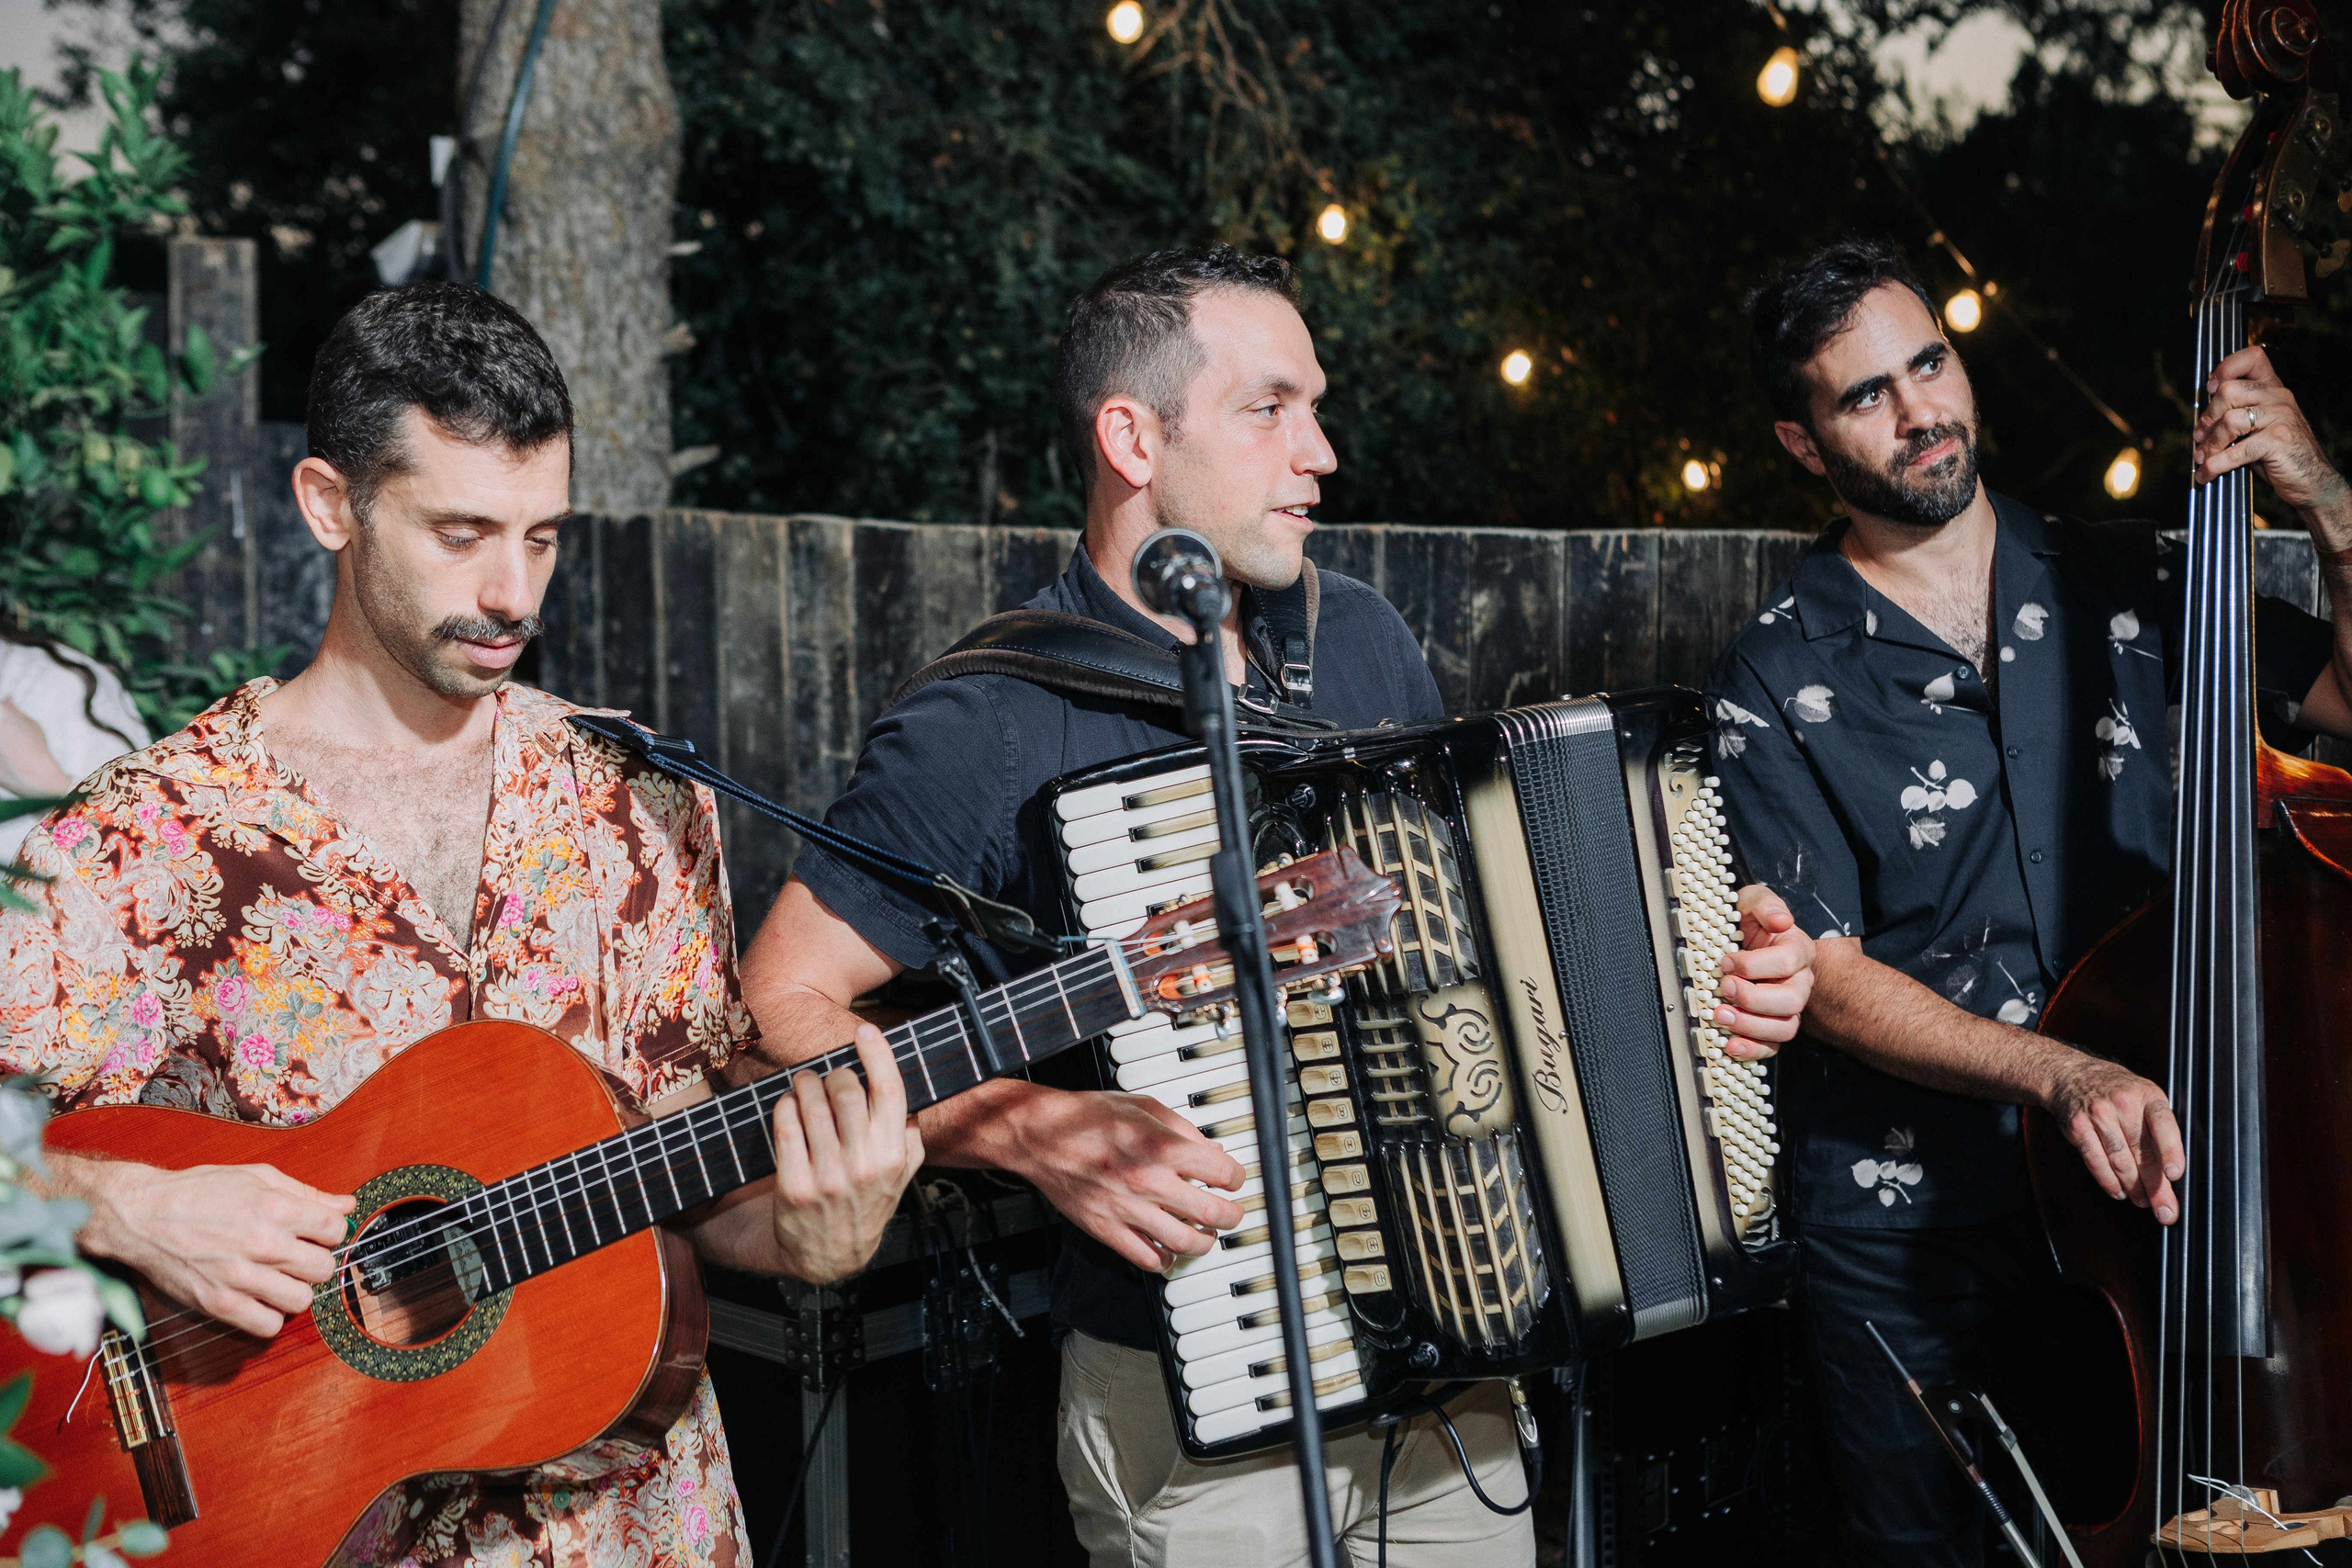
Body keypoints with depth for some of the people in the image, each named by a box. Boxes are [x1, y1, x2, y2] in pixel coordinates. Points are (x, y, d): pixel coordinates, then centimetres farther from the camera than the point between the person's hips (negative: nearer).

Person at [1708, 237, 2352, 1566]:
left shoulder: (2125, 588, 3)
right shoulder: (1783, 682, -8)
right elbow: (1826, 978, -13)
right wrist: (2063, 1074, -26)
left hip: (2153, 1180, 3)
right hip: (1908, 1242, -2)